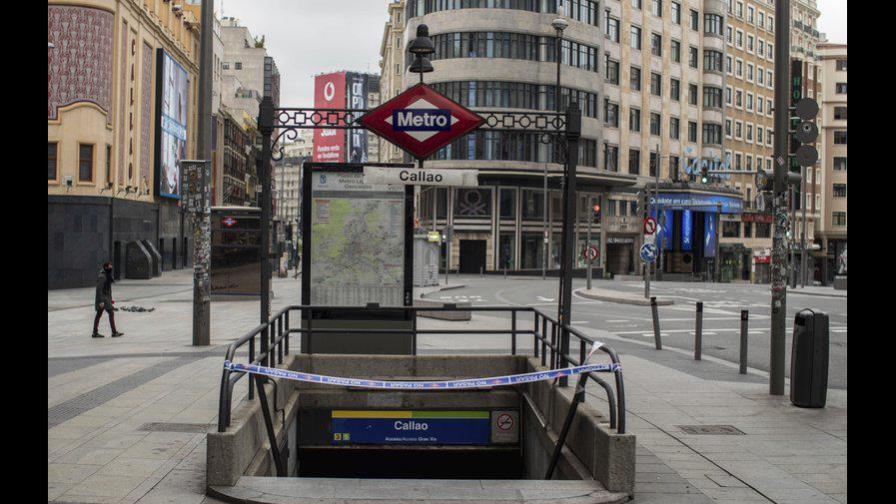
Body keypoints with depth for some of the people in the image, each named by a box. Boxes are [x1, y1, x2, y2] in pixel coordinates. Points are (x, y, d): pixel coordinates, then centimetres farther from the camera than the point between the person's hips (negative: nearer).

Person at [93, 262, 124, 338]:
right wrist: (101, 301, -24)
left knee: (99, 314, 10)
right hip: (103, 298, -10)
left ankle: (95, 333, 14)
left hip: (106, 297, 10)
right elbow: (99, 289, -21)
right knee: (111, 313, -10)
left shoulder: (107, 275, 13)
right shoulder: (101, 276, -17)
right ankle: (114, 332, -10)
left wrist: (110, 298, 21)